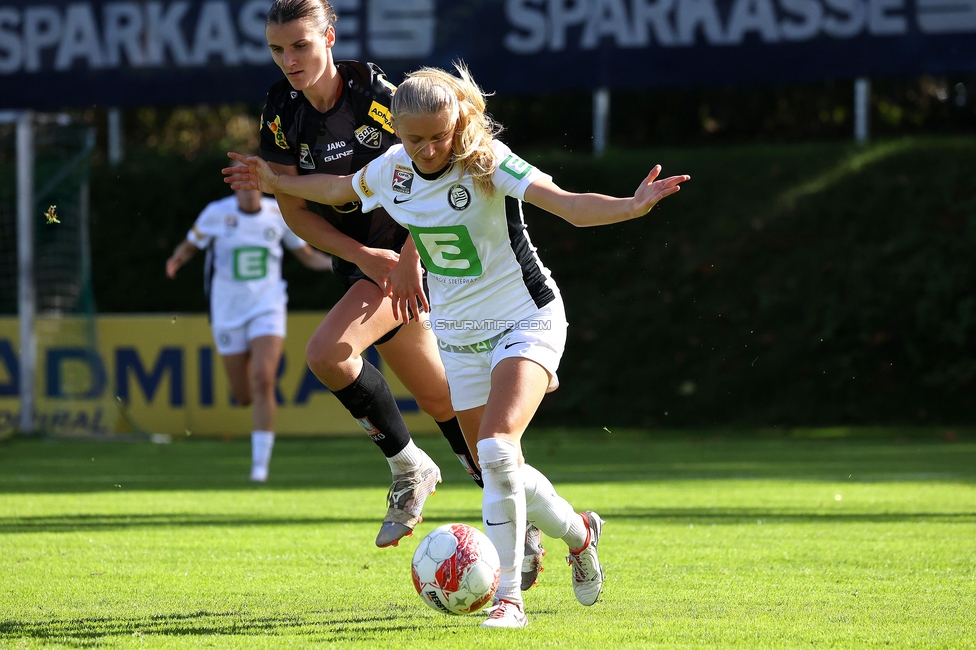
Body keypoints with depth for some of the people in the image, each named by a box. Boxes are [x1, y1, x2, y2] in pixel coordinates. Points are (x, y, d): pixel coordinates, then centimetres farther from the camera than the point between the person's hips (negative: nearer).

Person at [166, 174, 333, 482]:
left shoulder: (278, 213, -2)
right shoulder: (216, 214, -7)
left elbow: (308, 256, 10)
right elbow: (189, 246, 4)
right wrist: (175, 260, -19)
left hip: (267, 309, 0)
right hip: (228, 314, 0)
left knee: (263, 380, -21)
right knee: (243, 396, 4)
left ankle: (260, 464, -16)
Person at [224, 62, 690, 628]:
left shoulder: (487, 162, -22)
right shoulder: (393, 169, -5)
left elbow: (570, 205, -34)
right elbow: (338, 189, 19)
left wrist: (632, 206, -51)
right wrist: (275, 183, 26)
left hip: (525, 321, -6)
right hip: (459, 334, 6)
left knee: (496, 448, -25)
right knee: (503, 473, 10)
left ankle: (508, 596, -19)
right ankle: (578, 532, 39)